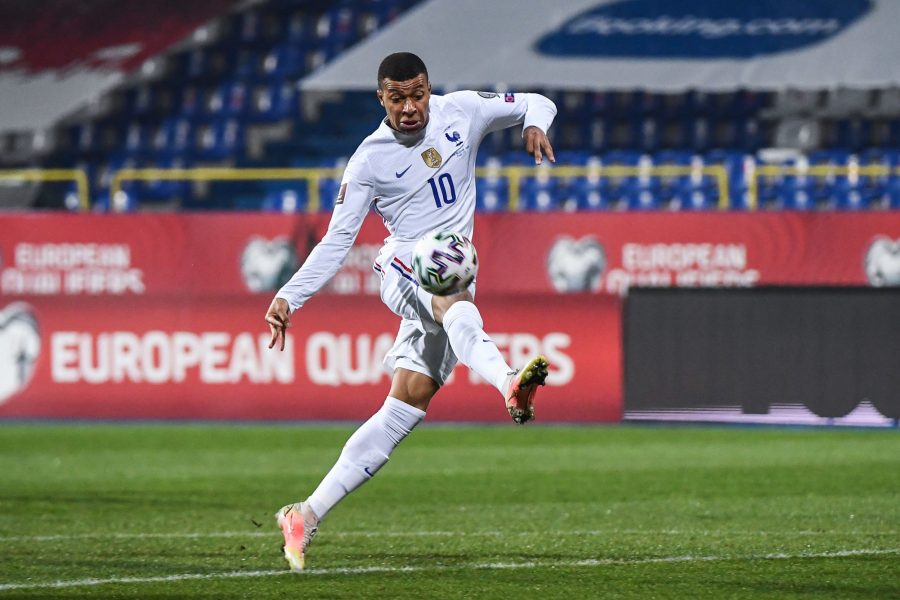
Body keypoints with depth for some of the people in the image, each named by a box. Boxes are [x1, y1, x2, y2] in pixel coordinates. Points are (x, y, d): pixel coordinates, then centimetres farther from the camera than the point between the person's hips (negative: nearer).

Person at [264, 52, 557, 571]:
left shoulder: (462, 111, 5)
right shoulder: (370, 160, -2)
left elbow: (535, 103, 15)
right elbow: (336, 241, 1)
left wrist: (535, 124, -10)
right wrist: (289, 297, -9)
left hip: (454, 283, 3)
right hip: (404, 269, -3)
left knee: (402, 413, -5)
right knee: (456, 307, -40)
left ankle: (308, 516, -2)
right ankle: (508, 381, -71)